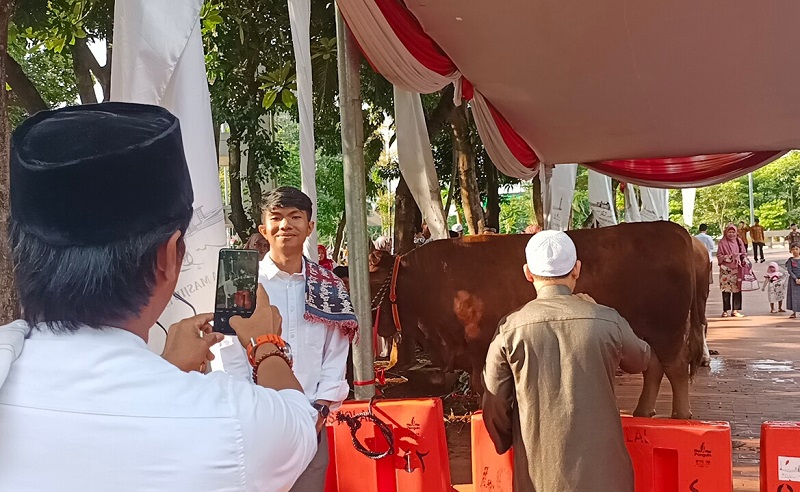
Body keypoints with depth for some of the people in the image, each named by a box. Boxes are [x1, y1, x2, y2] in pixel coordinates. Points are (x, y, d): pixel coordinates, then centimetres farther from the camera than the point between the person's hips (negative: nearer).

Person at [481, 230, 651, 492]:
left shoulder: (509, 330, -10)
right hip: (602, 470, 1)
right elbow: (641, 360, 14)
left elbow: (495, 407, -3)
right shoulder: (608, 321, -8)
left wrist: (508, 446, 17)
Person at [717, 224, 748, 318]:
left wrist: (744, 259, -5)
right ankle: (725, 310, 7)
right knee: (726, 290, -1)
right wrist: (729, 257, -15)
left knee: (737, 289, 1)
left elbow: (744, 253, 14)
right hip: (726, 269, -3)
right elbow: (719, 255, -1)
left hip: (737, 269, 3)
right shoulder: (722, 242, 0)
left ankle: (735, 310, 7)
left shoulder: (739, 241, 9)